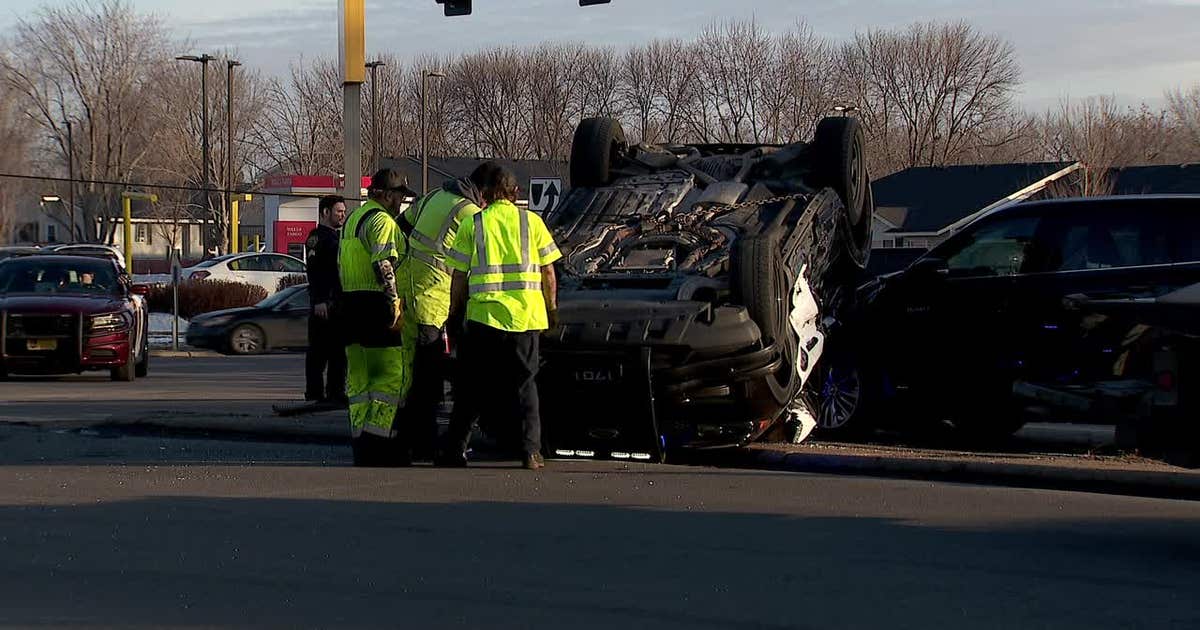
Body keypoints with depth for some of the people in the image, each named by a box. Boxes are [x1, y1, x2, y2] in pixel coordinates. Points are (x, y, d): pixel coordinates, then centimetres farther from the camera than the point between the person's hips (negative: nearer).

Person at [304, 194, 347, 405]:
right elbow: (314, 271, -17)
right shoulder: (317, 237, -8)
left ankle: (336, 393, 14)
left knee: (339, 351, 10)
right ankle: (315, 394, -5)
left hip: (339, 303, 9)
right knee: (318, 352, -6)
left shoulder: (336, 237, 21)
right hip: (323, 305, -9)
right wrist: (319, 301, -24)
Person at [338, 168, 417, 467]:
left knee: (358, 377, 11)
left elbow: (340, 266, 25)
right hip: (375, 305, -10)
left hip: (350, 304, 10)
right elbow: (383, 264, -21)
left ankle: (360, 437, 11)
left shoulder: (352, 219, 21)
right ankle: (376, 439, -14)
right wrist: (395, 303, -22)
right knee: (392, 375, -7)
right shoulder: (382, 221, -10)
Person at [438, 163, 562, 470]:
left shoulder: (473, 224, 2)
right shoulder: (532, 221, 5)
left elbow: (459, 277, 3)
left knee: (472, 384, 9)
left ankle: (454, 449, 10)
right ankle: (531, 450, -1)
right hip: (526, 315, 1)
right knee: (524, 383, 8)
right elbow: (548, 272, 8)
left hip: (484, 314, -1)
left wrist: (454, 316, 12)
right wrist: (552, 309, 19)